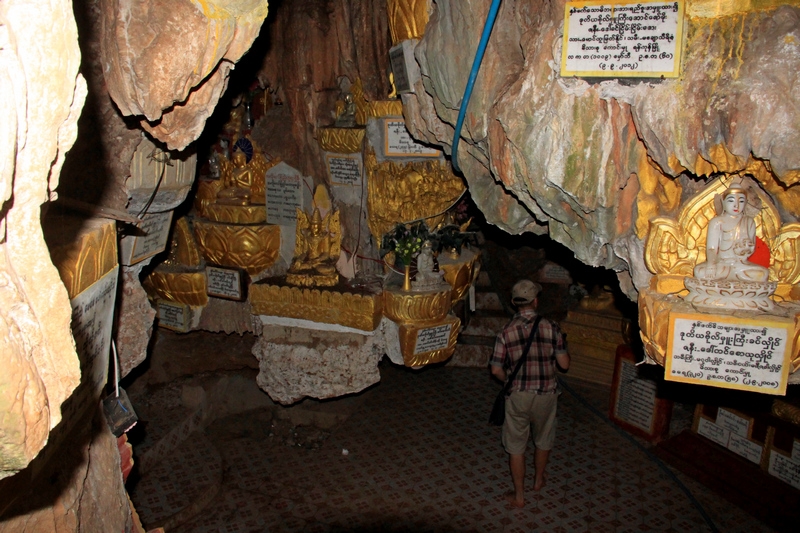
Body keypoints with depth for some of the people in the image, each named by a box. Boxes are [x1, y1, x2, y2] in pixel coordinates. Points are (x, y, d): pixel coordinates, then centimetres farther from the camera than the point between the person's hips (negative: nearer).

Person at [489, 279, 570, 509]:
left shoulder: (506, 331, -11)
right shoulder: (550, 327, -12)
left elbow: (496, 369, -8)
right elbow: (565, 364, -9)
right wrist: (559, 348, 11)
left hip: (518, 395, -1)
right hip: (546, 393, 1)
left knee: (516, 446, 13)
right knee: (544, 439, 25)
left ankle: (519, 495, 22)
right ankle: (539, 479, 45)